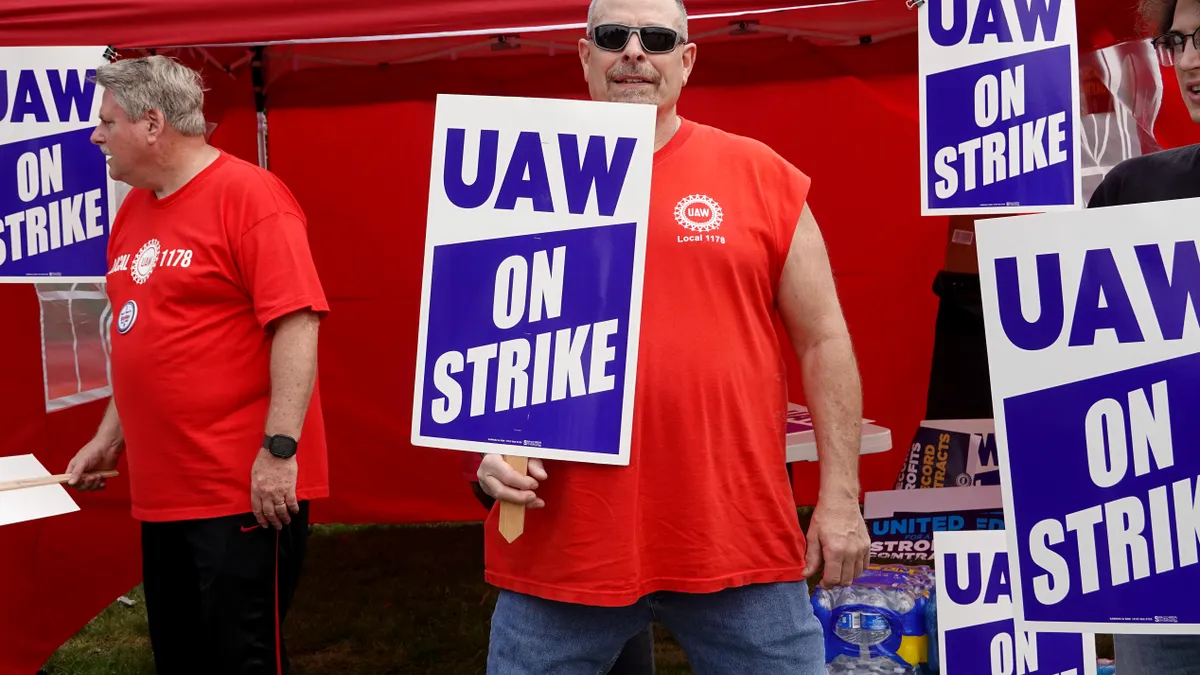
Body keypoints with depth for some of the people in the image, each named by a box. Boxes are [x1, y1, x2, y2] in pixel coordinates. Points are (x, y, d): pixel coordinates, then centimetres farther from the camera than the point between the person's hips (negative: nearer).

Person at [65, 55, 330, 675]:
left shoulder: (248, 195, -12)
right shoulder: (133, 211, 13)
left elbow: (296, 323, -18)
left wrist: (279, 448, -23)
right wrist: (110, 436, 21)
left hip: (246, 491, -8)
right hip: (160, 489, 8)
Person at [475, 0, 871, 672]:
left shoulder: (759, 175, 4)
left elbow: (823, 341, 6)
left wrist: (840, 498, 2)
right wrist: (488, 442, -6)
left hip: (737, 540, 0)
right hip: (562, 542, 1)